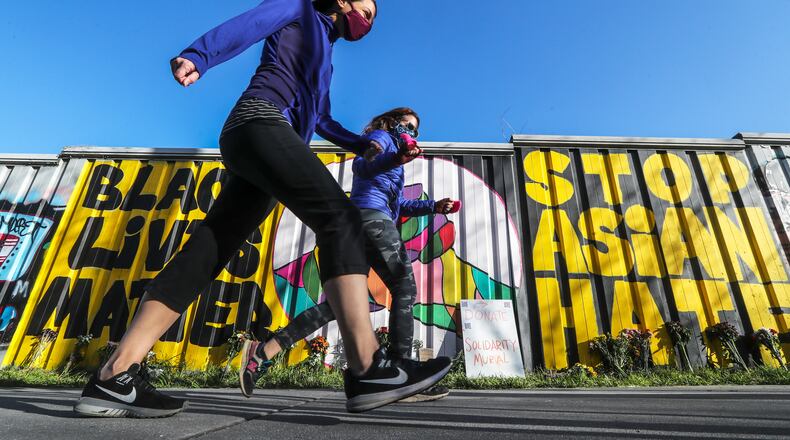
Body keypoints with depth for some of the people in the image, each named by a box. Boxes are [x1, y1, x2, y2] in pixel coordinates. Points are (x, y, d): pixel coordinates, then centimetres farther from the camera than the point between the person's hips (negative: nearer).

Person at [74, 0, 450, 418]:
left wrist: (361, 144, 35)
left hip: (254, 140, 9)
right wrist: (197, 57, -19)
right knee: (340, 217, -25)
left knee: (209, 249, -5)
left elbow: (322, 120, 41)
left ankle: (113, 378, -6)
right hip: (259, 121, -9)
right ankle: (367, 369, -35)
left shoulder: (323, 56, 39)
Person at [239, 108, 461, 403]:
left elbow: (398, 206, 32)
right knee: (405, 289, -8)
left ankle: (263, 351, 0)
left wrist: (434, 206, 23)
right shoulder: (382, 137, 10)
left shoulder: (392, 151, 38)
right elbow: (360, 164, -13)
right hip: (372, 217, -9)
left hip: (358, 223, 9)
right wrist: (395, 160, -32)